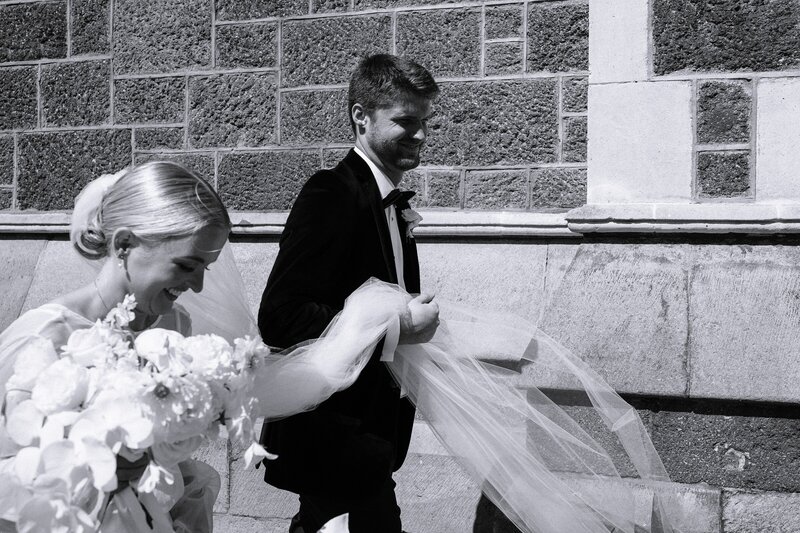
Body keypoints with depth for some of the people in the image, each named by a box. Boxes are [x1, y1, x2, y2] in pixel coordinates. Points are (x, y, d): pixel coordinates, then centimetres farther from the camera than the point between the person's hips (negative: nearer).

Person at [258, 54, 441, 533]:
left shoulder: (392, 203, 14)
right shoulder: (333, 195, -15)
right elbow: (279, 318, -24)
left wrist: (420, 319, 4)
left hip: (370, 433, 9)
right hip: (334, 435, -9)